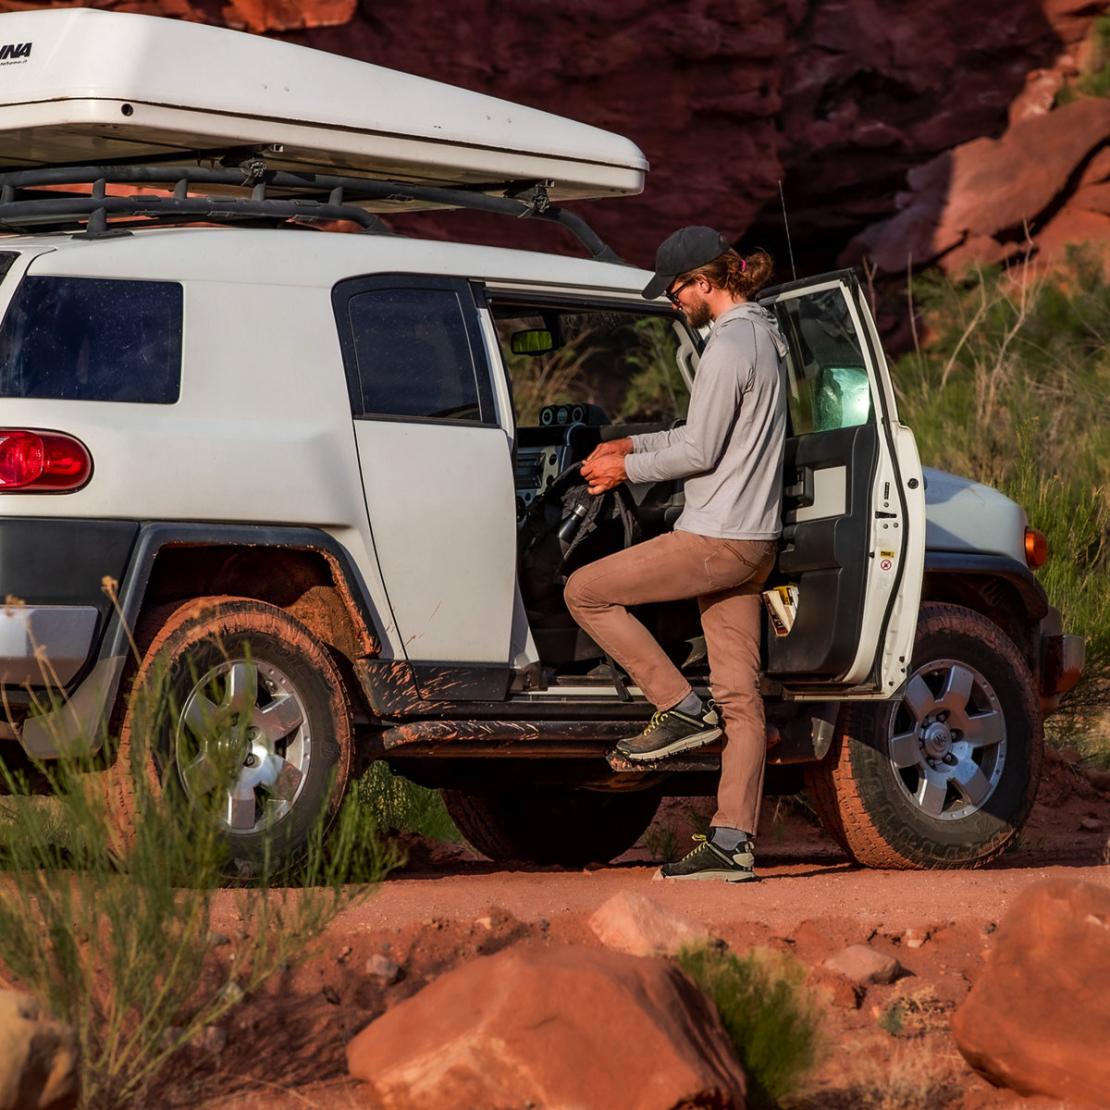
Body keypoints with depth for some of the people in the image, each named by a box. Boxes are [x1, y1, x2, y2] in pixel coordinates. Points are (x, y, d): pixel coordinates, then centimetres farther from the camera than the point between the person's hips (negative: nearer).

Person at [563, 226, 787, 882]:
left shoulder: (729, 346, -15)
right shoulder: (762, 336, 17)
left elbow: (700, 451, -16)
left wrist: (628, 470, -2)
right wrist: (632, 445, 18)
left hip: (716, 539, -10)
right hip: (752, 540, 10)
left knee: (586, 591, 1)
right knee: (740, 696, 5)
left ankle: (682, 709, -1)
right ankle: (734, 845, 3)